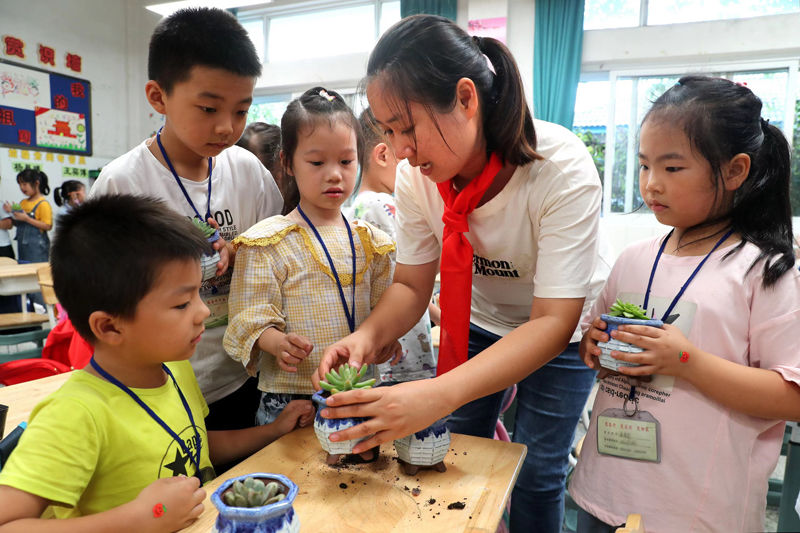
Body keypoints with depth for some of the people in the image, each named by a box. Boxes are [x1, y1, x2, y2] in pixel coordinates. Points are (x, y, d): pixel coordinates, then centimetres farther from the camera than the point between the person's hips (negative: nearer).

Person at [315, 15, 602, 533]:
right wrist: (369, 334, -32)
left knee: (536, 476, 3)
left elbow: (553, 323, -35)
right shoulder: (417, 177, -18)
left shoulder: (563, 170, -32)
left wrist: (438, 395, -47)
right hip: (477, 326, 4)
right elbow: (411, 285, -9)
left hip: (561, 336, -3)